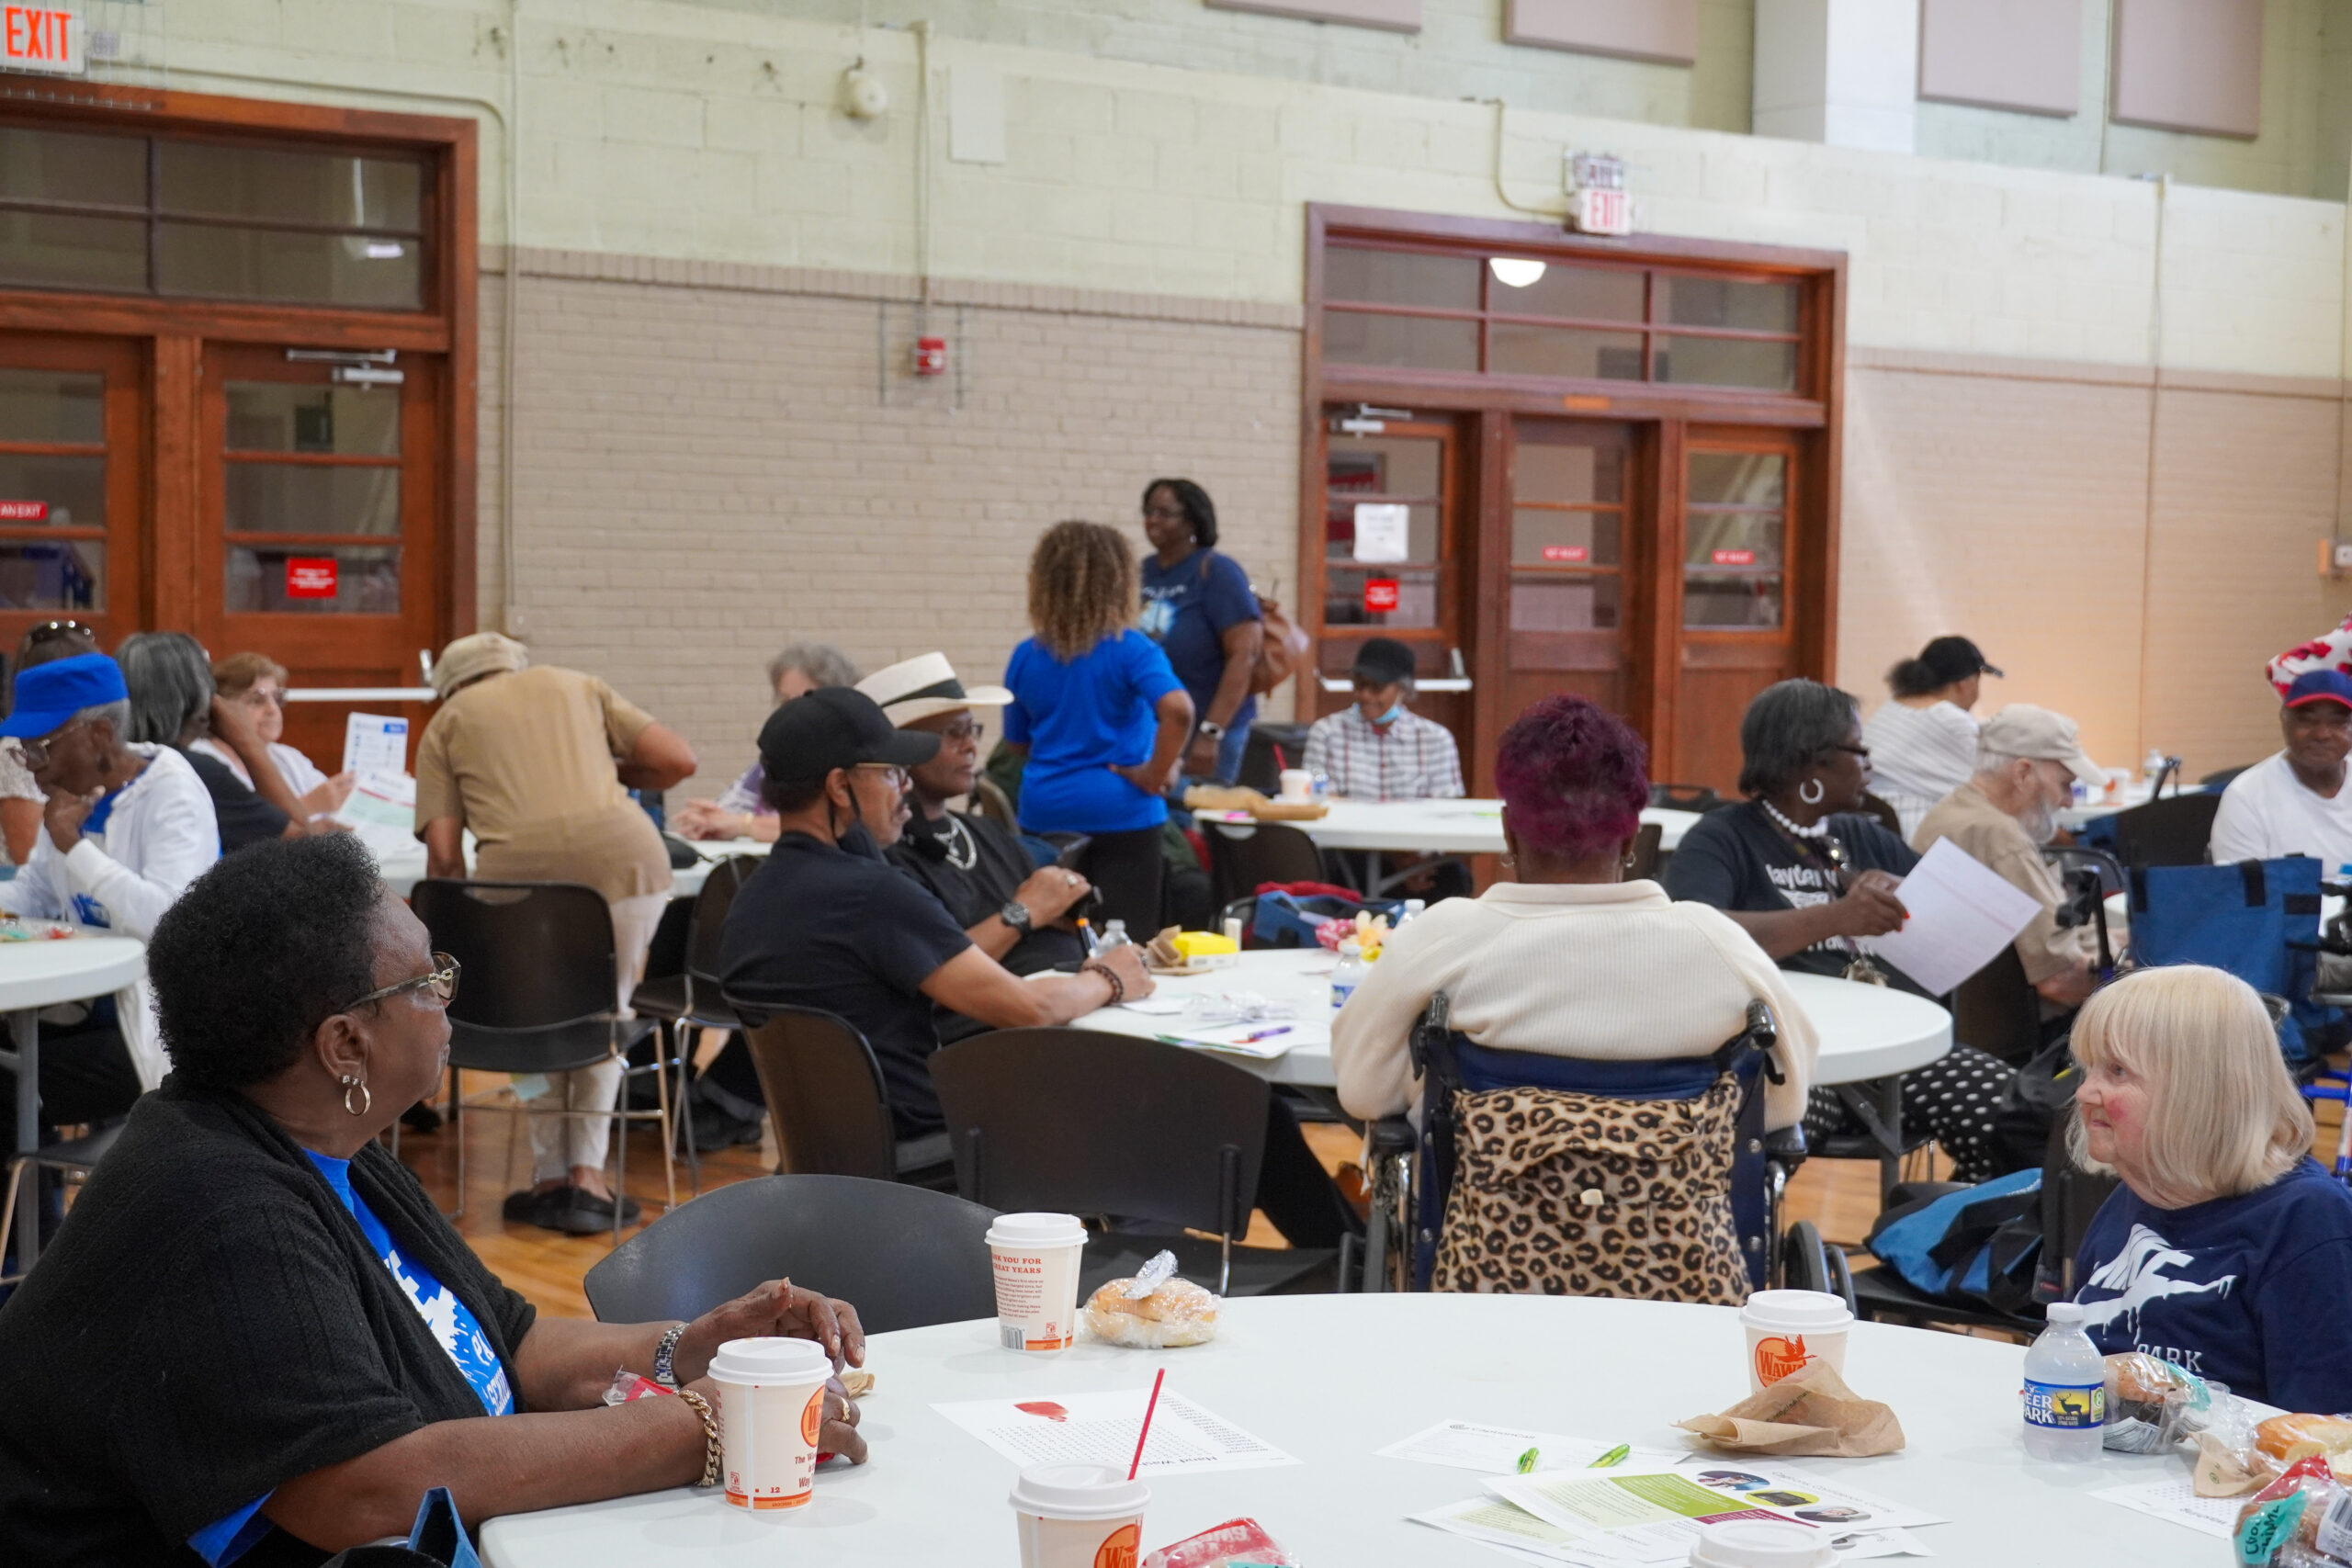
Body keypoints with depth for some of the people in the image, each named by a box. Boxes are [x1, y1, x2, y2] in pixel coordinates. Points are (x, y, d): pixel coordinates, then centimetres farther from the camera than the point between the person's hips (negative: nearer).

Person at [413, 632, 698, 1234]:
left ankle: (550, 1176, 22)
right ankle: (587, 1173, 16)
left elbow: (443, 851, 11)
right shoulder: (576, 685, 27)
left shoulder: (447, 722, 23)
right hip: (621, 853, 1)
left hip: (518, 868, -1)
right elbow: (678, 760, 16)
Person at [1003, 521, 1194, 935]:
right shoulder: (1130, 649, -10)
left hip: (1044, 812, 4)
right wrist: (1154, 775, -14)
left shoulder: (1026, 656, 3)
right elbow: (1178, 711, -26)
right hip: (1121, 813, -4)